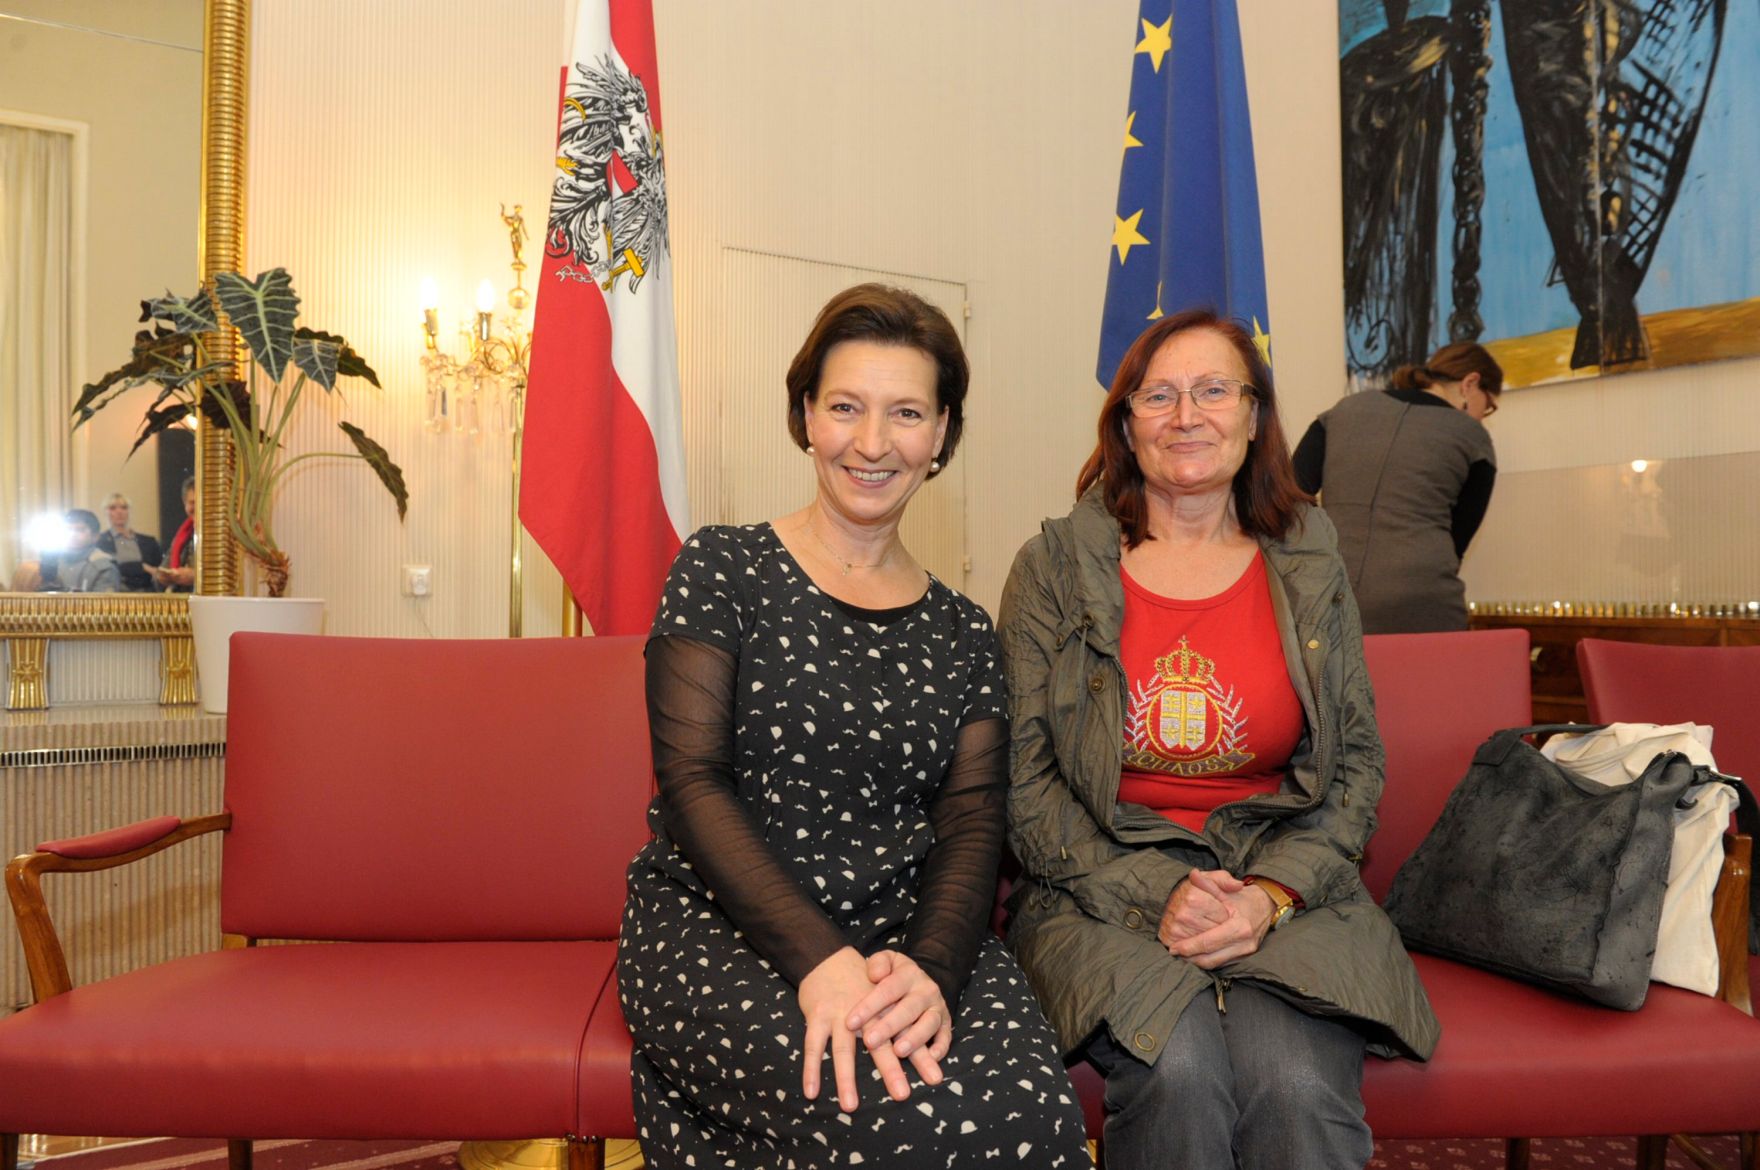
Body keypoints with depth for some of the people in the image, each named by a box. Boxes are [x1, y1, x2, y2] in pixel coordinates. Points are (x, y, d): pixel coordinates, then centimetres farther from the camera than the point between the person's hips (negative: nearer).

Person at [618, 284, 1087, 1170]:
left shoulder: (960, 634, 13)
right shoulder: (721, 571, 3)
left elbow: (971, 823, 4)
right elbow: (691, 782, -7)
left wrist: (930, 969, -18)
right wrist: (819, 960, -21)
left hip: (909, 934, 3)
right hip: (716, 929, -3)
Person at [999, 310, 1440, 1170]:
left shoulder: (1309, 567, 10)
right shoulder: (1054, 567, 2)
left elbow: (1358, 761, 9)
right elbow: (1021, 776, -2)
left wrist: (1272, 894, -8)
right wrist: (1155, 895, -13)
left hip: (1284, 883, 2)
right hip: (1101, 889, -1)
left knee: (1298, 1084, -27)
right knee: (1179, 1072, -29)